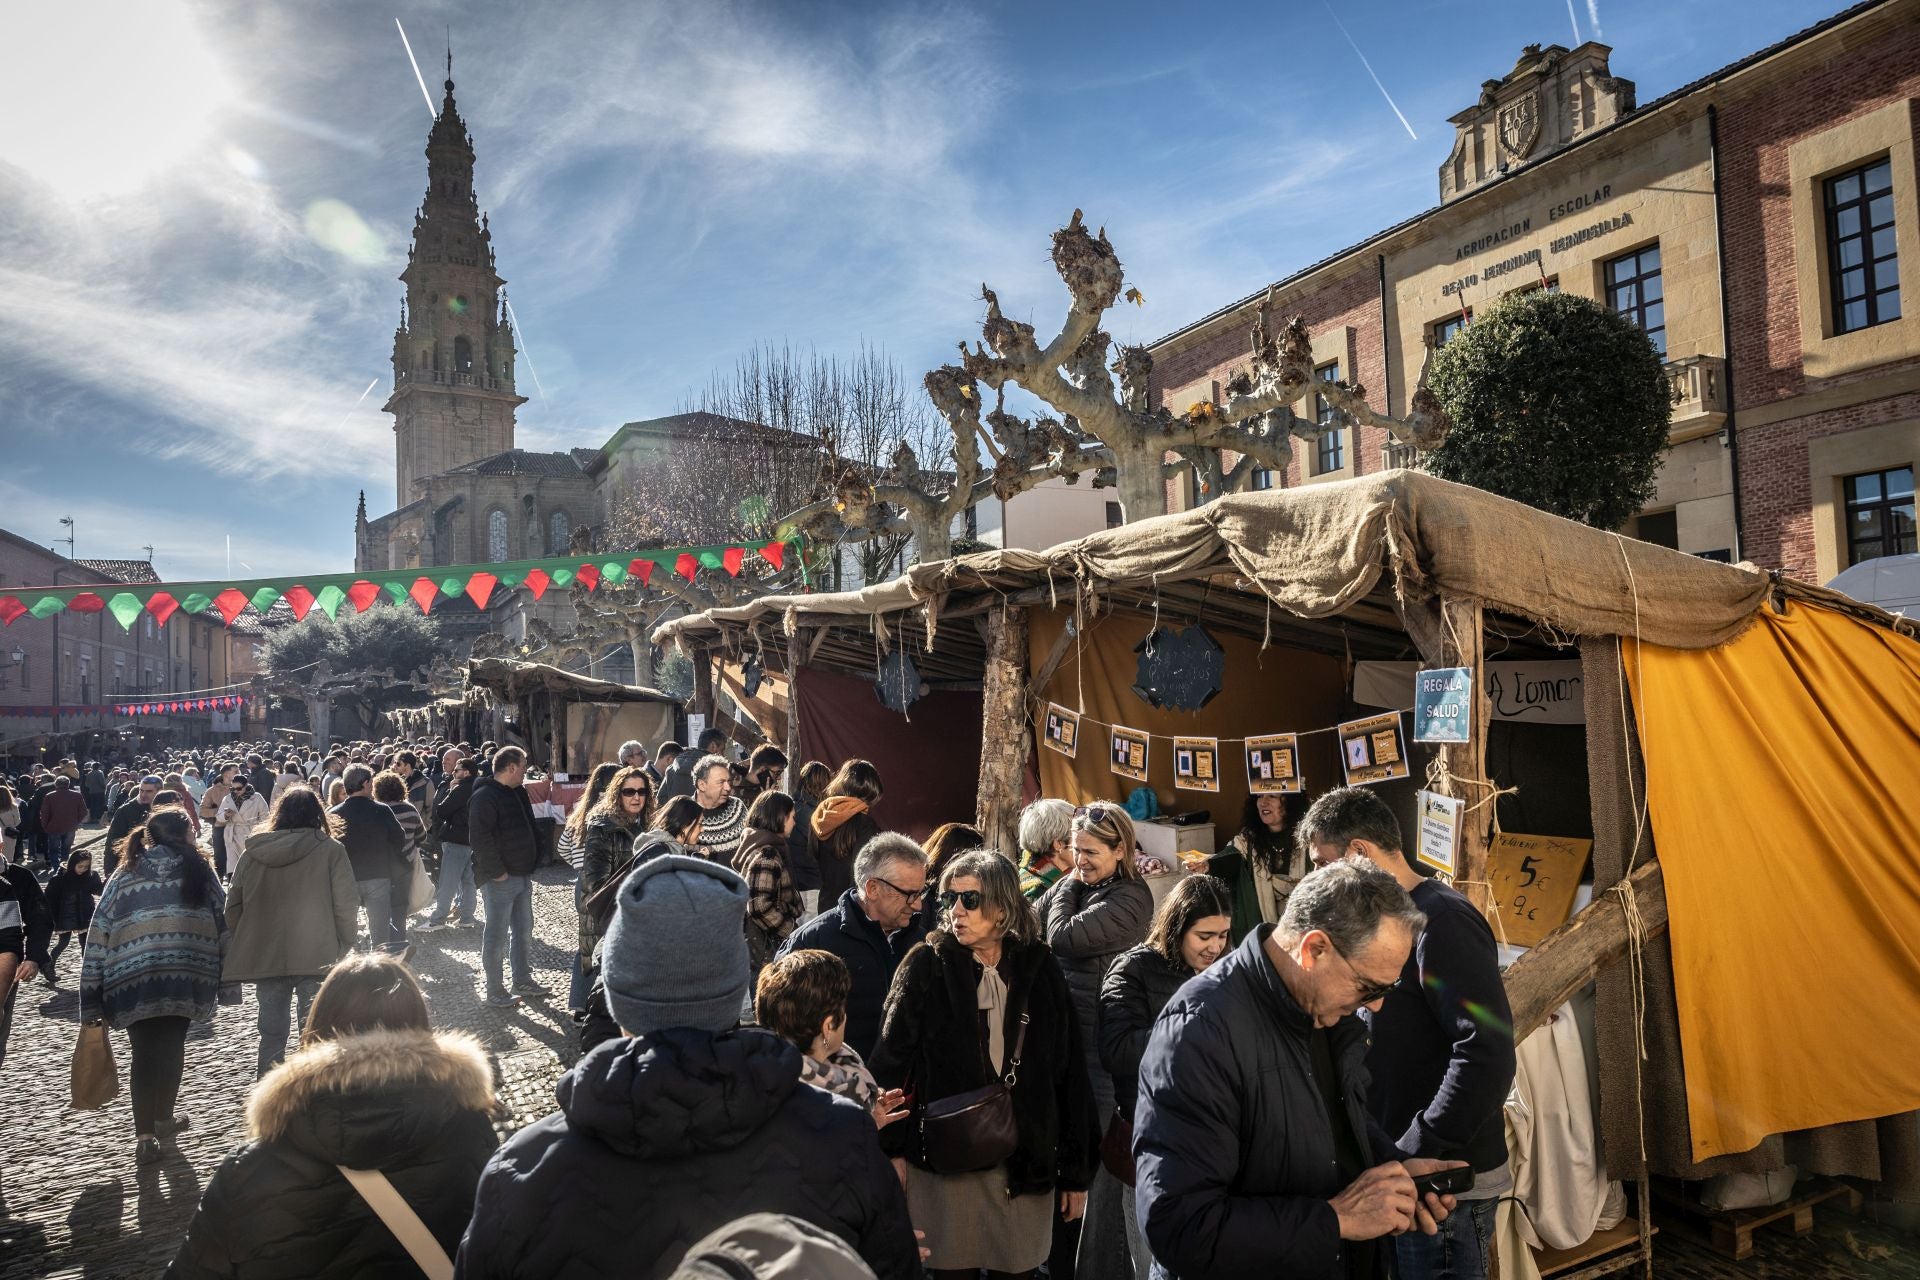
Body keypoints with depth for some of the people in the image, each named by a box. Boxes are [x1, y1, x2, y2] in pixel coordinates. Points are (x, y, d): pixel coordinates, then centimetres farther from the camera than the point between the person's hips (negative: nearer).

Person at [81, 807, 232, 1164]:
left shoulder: (126, 874, 7)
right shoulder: (197, 869, 4)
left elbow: (100, 932, 4)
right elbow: (222, 921, 3)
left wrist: (93, 997, 7)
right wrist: (224, 975, 11)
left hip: (132, 979, 1)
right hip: (182, 974, -1)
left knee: (144, 1053, 7)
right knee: (172, 1047, 16)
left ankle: (145, 1135, 2)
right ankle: (163, 1119, 28)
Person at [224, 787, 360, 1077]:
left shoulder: (252, 854, 5)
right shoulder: (330, 850, -6)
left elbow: (233, 907, 9)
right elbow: (346, 904, -9)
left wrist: (247, 945, 20)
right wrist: (345, 945, 3)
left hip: (265, 957, 4)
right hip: (317, 957, -3)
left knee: (272, 1032, 15)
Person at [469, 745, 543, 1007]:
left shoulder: (518, 793, 13)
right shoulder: (484, 797, -16)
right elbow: (481, 838, -23)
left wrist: (531, 863, 13)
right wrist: (497, 872, -20)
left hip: (522, 875, 9)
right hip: (500, 878, -9)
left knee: (524, 930, 17)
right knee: (497, 935, 0)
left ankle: (523, 980, 30)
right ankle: (494, 992, 9)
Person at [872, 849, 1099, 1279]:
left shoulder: (1039, 969, 1)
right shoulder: (926, 966, -2)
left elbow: (1071, 1076, 3)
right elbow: (891, 1062, -2)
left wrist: (1076, 1171, 4)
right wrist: (892, 1150, -7)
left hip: (1026, 1165, 1)